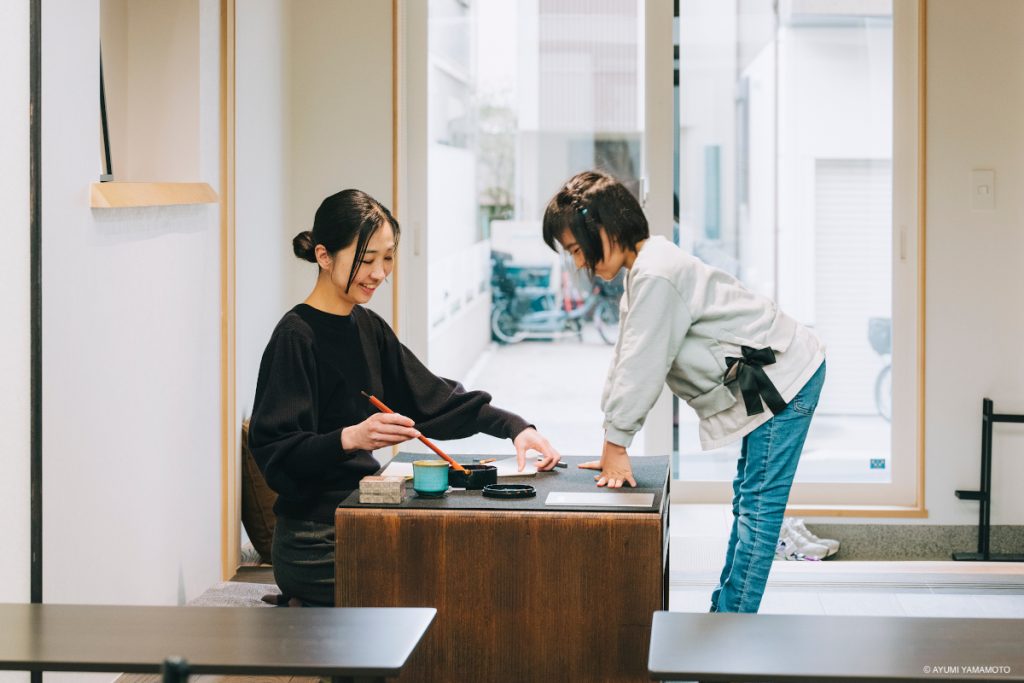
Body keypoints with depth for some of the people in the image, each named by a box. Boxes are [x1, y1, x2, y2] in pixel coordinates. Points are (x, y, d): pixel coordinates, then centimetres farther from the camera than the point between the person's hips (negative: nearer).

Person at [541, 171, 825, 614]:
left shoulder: (655, 277, -24)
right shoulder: (643, 274, 10)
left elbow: (642, 367, -22)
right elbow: (627, 361, 12)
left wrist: (616, 444, -11)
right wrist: (612, 448, 11)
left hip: (783, 378, -11)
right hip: (764, 382, 11)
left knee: (758, 502, -10)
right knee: (748, 499, 14)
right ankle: (724, 610, 21)